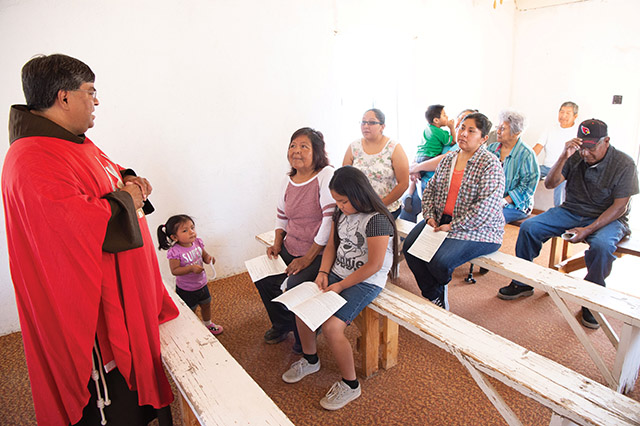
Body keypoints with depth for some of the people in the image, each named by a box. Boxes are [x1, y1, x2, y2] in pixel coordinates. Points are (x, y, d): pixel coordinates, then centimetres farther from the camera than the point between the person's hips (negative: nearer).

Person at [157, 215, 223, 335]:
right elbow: (174, 270, -26)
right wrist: (191, 268, -37)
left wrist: (208, 258, -20)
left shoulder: (197, 242, -11)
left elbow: (204, 255, 3)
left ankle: (208, 324, 52)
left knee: (206, 305, 26)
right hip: (186, 289, -6)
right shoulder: (175, 252, -27)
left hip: (201, 283, 6)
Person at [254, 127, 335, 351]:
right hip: (290, 249, 8)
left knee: (292, 287, -22)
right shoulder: (287, 181, 8)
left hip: (319, 253, -7)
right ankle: (282, 324, 27)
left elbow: (331, 220, -22)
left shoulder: (326, 176, -16)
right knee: (262, 277, -1)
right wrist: (277, 243, 4)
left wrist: (307, 258, -20)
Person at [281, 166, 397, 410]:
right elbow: (331, 246, 13)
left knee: (331, 326, -22)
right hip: (338, 274, 9)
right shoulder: (341, 213, 3)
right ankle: (310, 360, 25)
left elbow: (374, 265, -22)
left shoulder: (377, 220, -22)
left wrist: (340, 286, -17)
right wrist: (323, 273, -3)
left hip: (366, 282, -8)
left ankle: (350, 385, 1)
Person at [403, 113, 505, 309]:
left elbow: (487, 207, -22)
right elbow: (431, 188, 15)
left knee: (439, 262, -27)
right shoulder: (448, 159, 10)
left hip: (478, 229, -7)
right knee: (410, 246, -13)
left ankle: (440, 286, 14)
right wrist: (430, 216, -2)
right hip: (442, 219, 7)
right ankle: (435, 297, 4)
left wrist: (453, 226, -21)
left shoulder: (490, 164, -13)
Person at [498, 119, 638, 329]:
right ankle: (523, 283, -1)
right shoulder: (575, 157, -5)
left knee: (601, 245, -36)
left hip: (607, 218, -3)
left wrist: (588, 229, -24)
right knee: (529, 227, -16)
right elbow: (549, 184, -9)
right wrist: (564, 157, -24)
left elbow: (620, 206, -13)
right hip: (571, 211, 4)